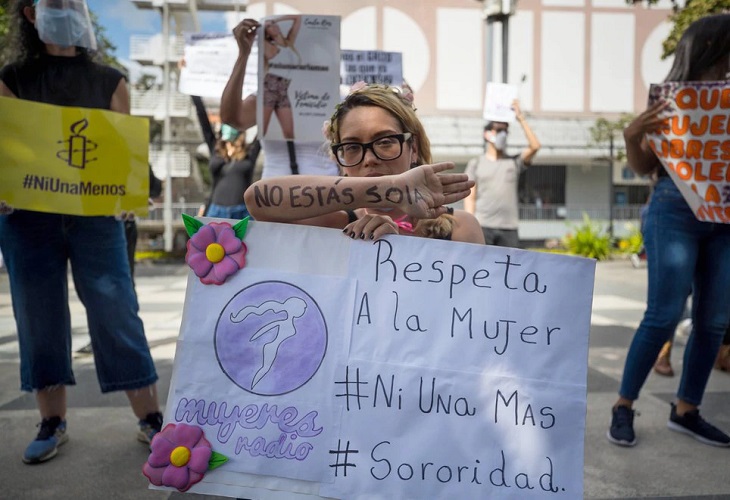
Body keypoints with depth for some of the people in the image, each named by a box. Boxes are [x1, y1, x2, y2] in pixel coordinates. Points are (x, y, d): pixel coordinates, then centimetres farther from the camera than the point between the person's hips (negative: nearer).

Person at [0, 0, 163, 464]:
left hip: (95, 214, -1)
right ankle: (53, 423, 18)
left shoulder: (109, 81, 10)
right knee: (40, 318, 5)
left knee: (117, 313, -4)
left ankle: (150, 419, 4)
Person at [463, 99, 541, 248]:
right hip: (482, 226, -1)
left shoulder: (514, 162, 14)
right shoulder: (476, 163, 12)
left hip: (509, 228, 2)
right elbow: (470, 197, 6)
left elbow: (535, 146, -3)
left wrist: (521, 118, 1)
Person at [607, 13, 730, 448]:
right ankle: (624, 406, 3)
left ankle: (686, 410, 18)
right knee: (665, 315, -9)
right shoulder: (672, 98, 1)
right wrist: (633, 134, -18)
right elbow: (644, 167, 0)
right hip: (675, 211, -5)